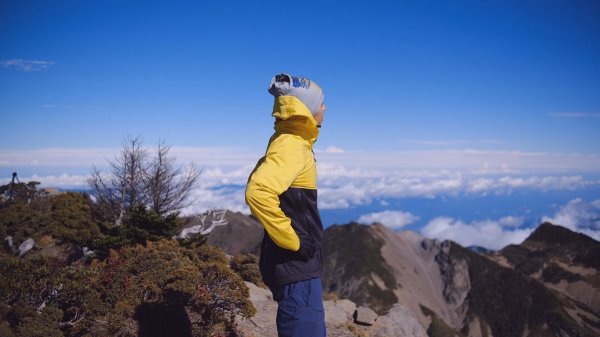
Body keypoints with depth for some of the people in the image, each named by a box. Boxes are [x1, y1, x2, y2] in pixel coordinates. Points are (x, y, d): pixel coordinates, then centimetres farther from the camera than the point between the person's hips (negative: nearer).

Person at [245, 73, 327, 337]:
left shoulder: (290, 142, 11)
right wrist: (292, 241, -24)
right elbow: (258, 193, -35)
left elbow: (261, 181, 23)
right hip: (296, 265, -10)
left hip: (298, 263, 10)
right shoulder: (291, 145, -20)